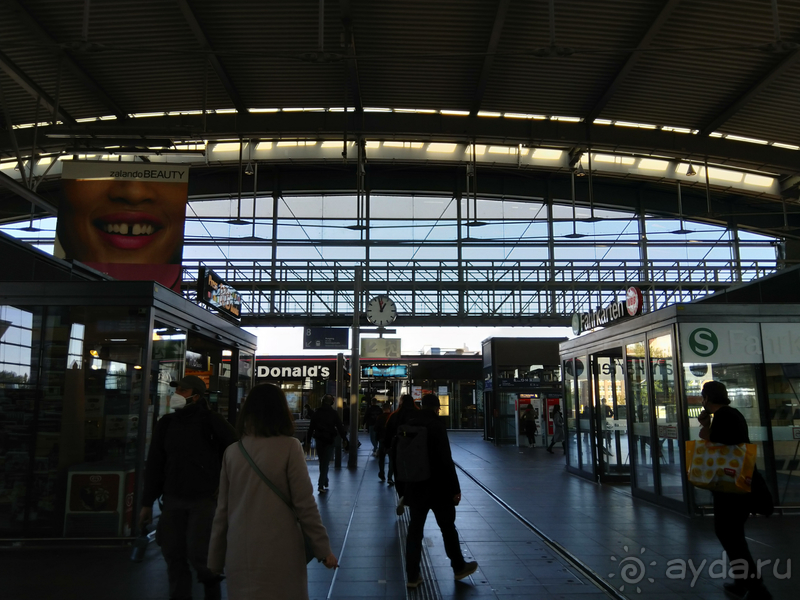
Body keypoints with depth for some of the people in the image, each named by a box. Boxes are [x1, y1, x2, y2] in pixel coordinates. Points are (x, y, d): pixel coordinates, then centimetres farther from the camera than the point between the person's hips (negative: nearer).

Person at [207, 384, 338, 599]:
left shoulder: (232, 452, 1)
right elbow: (304, 504, -9)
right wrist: (323, 549, -1)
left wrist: (215, 559, 15)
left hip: (239, 556, 3)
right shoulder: (289, 447, -9)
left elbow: (222, 510, 5)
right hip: (280, 555, -3)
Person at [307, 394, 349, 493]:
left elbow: (311, 427, 4)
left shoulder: (317, 412, 3)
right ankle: (321, 485, -11)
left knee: (322, 462, 18)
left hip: (319, 439, 3)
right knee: (325, 462, -3)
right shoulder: (334, 413, -5)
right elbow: (340, 427, -6)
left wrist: (309, 439, 8)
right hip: (329, 440, -3)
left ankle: (324, 482, 28)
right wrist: (344, 438, 0)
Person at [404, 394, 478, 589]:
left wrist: (405, 484, 19)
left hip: (415, 486, 5)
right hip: (438, 487, -5)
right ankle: (459, 567, 27)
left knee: (414, 530, 8)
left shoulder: (410, 425, 4)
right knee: (448, 527, 12)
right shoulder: (436, 425, -15)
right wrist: (455, 489, -13)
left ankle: (412, 576, 12)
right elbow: (446, 460, -19)